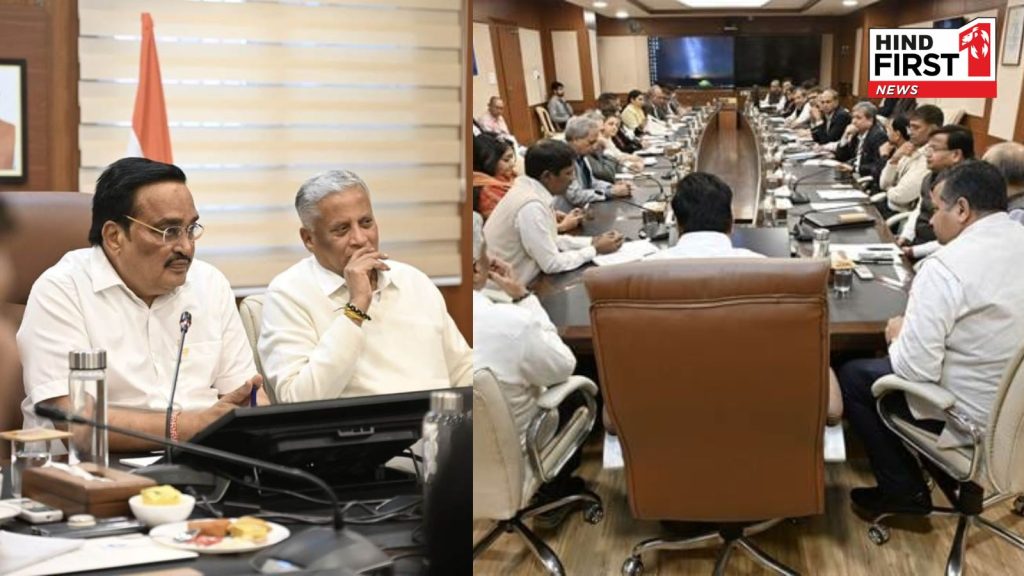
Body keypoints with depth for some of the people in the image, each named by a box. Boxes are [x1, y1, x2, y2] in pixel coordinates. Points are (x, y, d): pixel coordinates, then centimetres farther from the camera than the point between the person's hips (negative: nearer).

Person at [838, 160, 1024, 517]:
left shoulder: (946, 267, -25)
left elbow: (915, 369, -25)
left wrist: (899, 335, -4)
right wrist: (912, 331, 12)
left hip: (971, 416, -8)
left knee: (851, 377, 12)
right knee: (892, 354, 27)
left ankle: (903, 491, 18)